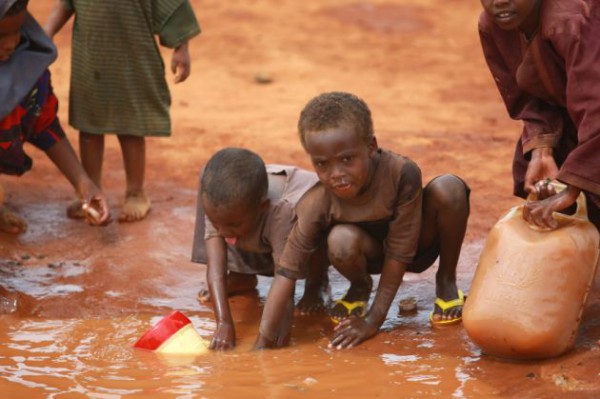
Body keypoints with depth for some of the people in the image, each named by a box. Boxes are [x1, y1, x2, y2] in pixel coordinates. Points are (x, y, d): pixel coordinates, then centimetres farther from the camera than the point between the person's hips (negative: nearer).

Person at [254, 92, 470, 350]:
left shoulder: (402, 173, -36)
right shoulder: (317, 205, -30)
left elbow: (400, 252, -29)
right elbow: (287, 273, -29)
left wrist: (374, 320, -27)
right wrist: (263, 343, -35)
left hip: (418, 243, -1)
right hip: (374, 252, 1)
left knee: (448, 188, -30)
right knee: (340, 240, -35)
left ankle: (446, 282, -4)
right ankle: (360, 287, 4)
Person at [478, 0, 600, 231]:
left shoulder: (572, 21, -39)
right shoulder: (490, 26, -15)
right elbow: (527, 99, -8)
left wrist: (570, 191, -48)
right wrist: (541, 152, -26)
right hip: (564, 118, 7)